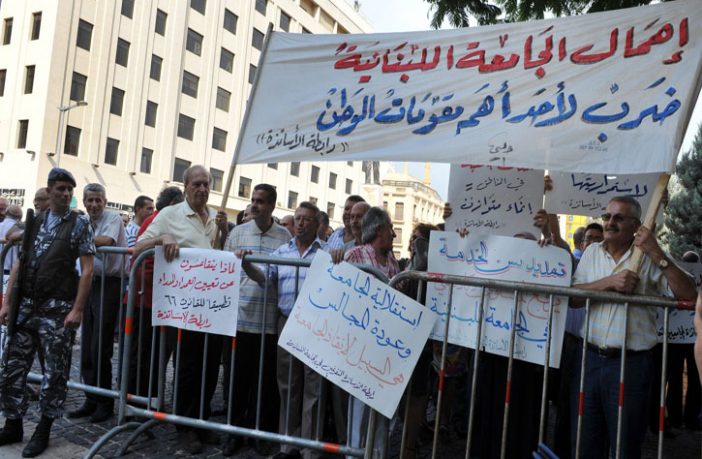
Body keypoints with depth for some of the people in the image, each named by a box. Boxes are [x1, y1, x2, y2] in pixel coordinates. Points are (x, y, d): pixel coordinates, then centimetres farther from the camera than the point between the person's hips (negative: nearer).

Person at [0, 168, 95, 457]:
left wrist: (77, 309, -13)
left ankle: (43, 431, 17)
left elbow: (87, 270, -7)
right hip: (26, 305, 5)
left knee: (54, 371, 3)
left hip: (58, 308, -4)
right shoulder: (34, 221, 10)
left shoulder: (79, 224, -3)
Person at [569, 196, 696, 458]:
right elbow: (572, 297, -1)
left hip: (631, 364, -3)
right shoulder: (592, 252, 8)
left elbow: (688, 295, -13)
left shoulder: (650, 258, -3)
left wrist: (658, 254, -18)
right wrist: (610, 282, -15)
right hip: (589, 358, 3)